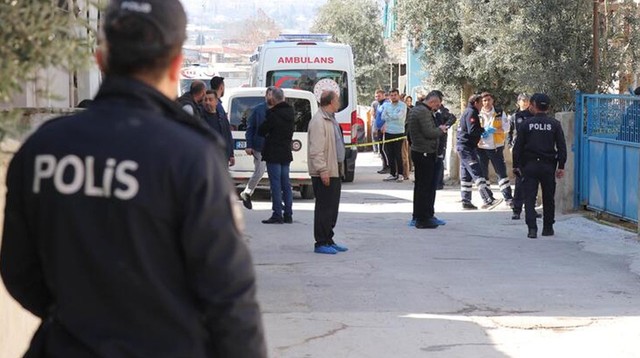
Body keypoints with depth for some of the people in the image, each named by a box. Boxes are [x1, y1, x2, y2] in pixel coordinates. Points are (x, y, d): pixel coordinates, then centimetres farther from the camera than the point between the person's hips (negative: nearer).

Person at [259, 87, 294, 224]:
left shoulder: (273, 114, -16)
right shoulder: (289, 112, 8)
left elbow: (261, 131, -8)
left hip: (274, 154, -8)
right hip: (286, 153, 8)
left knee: (276, 185, -5)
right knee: (286, 184, 11)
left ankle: (277, 215, -5)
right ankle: (288, 215, 14)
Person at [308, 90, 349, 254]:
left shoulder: (331, 119, 18)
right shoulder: (318, 121, -15)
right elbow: (316, 149, -21)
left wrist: (339, 168, 22)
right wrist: (322, 170, -24)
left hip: (335, 171, 10)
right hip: (324, 173, -10)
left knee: (332, 208, 14)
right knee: (324, 208, -6)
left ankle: (328, 240, 21)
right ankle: (321, 243, -2)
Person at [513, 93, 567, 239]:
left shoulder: (527, 124, -2)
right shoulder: (554, 124, 0)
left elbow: (518, 146, -1)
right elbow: (562, 146, -1)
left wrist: (516, 165, 6)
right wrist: (561, 166, 3)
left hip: (529, 166, -1)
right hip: (548, 166, 1)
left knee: (529, 198, 0)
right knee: (548, 198, 13)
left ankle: (532, 228, -12)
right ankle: (548, 228, 19)